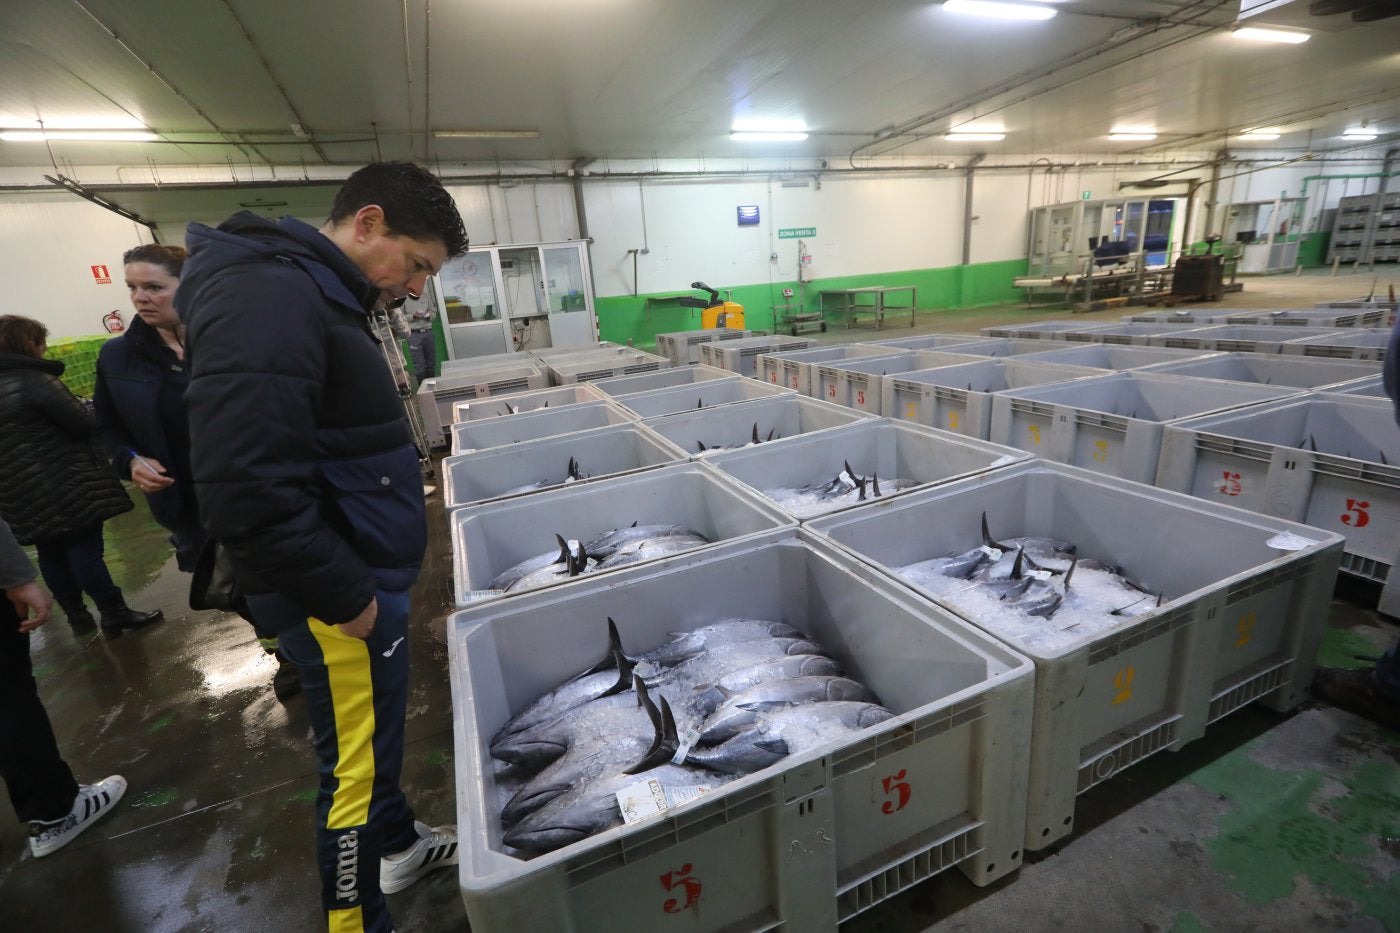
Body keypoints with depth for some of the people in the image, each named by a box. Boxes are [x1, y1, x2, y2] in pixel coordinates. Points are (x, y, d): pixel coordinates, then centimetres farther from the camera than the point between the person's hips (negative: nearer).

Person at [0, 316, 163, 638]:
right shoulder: (32, 380, -14)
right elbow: (83, 424, -15)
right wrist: (90, 414, 6)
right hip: (63, 486, -8)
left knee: (51, 552, 13)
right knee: (84, 547, -6)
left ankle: (76, 614, 23)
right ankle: (114, 613, -2)